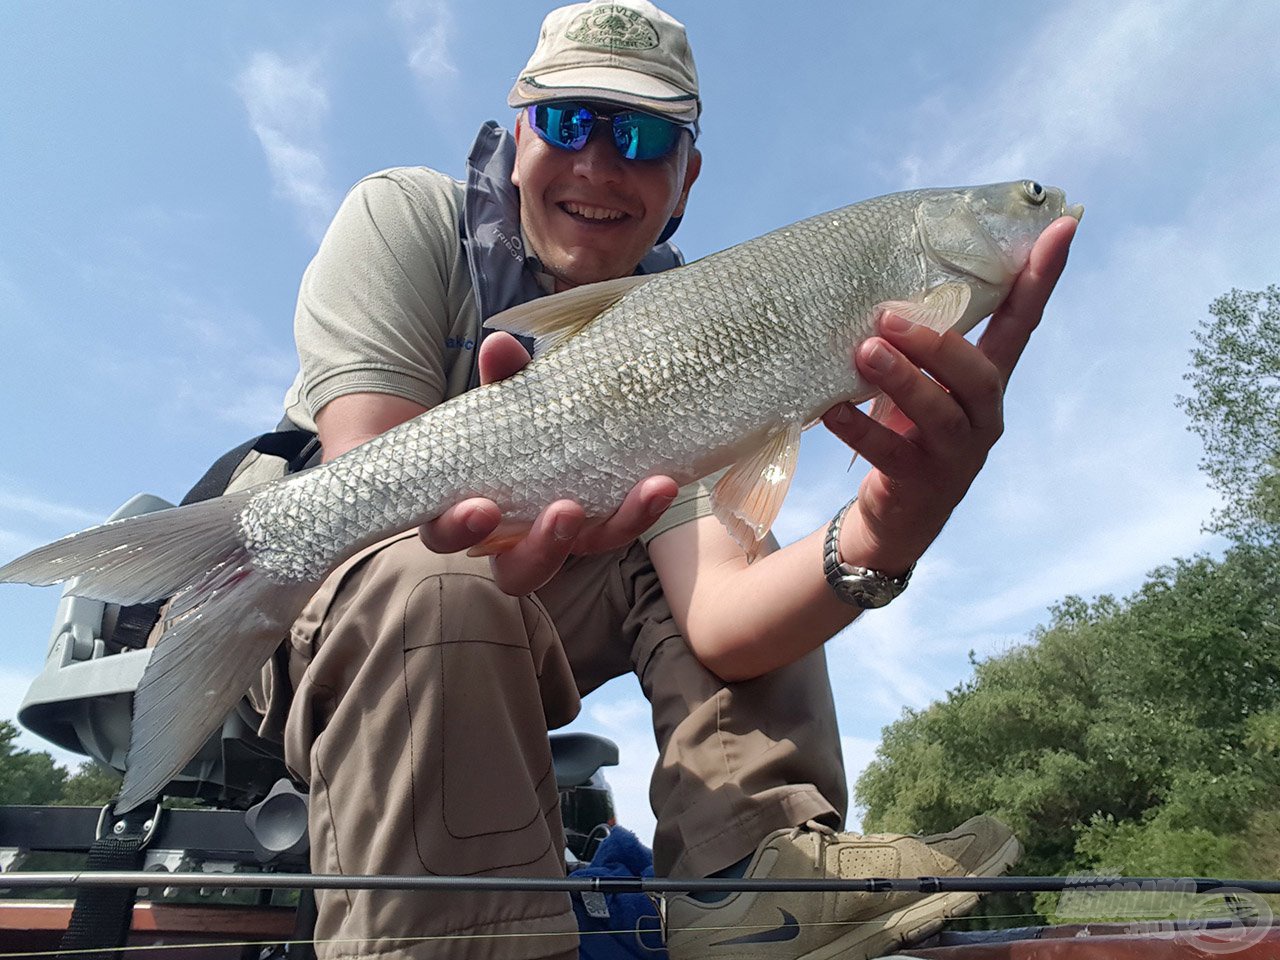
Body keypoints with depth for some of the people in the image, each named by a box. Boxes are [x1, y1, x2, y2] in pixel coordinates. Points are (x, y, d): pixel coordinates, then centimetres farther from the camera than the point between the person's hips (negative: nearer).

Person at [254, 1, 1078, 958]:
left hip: (514, 649, 4)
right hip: (324, 598, -3)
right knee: (439, 587, -36)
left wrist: (883, 540, -46)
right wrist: (464, 500, -53)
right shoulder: (402, 217, -13)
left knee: (712, 543, -9)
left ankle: (753, 866, -10)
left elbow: (715, 621, -25)